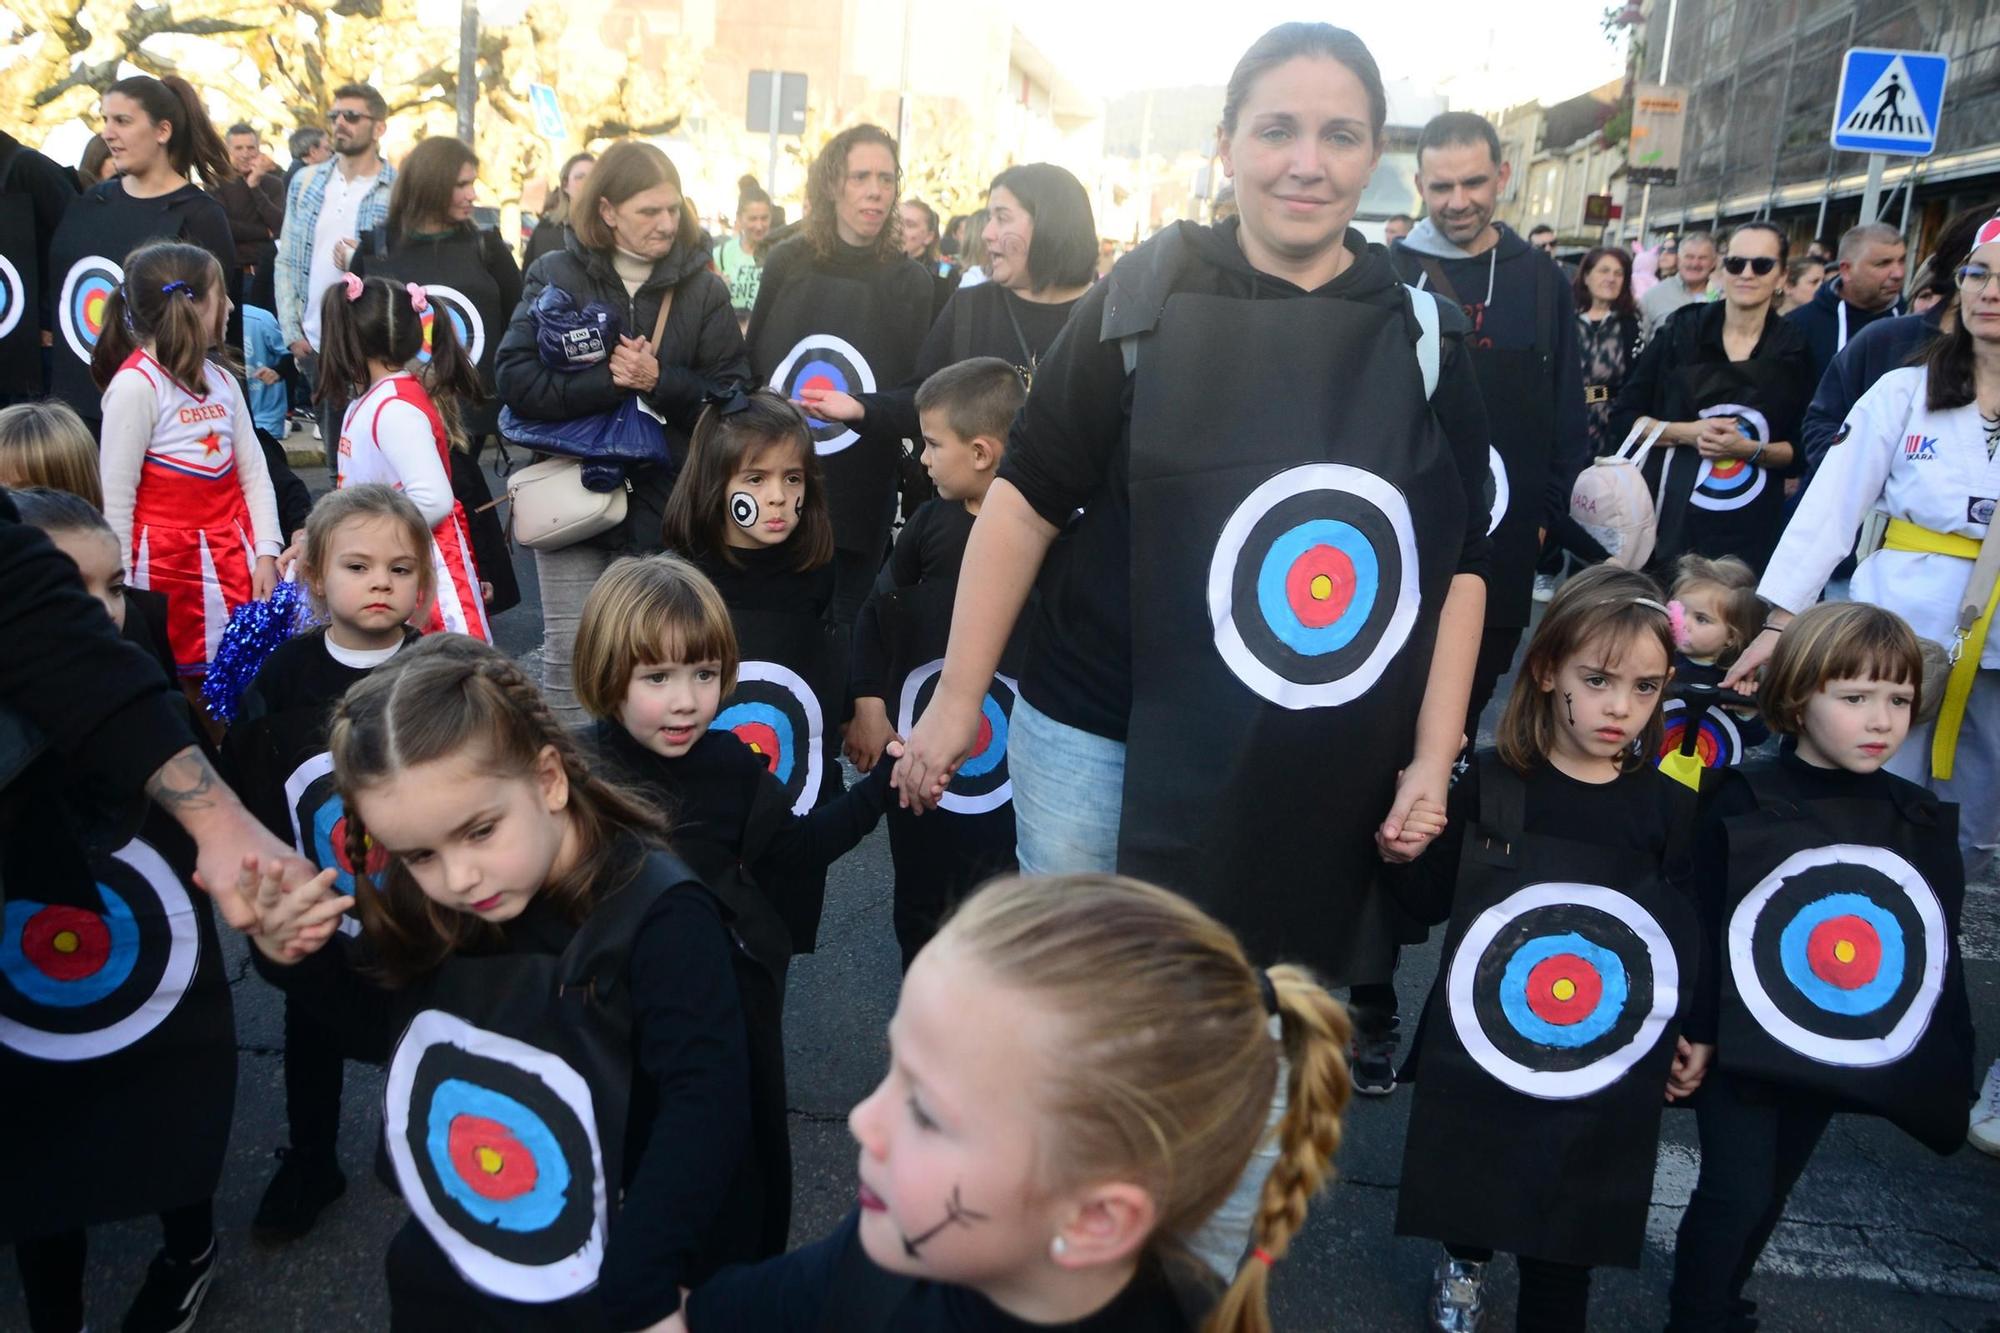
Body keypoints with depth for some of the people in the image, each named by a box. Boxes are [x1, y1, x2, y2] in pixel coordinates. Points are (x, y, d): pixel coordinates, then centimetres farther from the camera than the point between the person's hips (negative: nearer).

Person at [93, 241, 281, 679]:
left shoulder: (221, 381, 11)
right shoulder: (135, 385, -10)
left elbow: (254, 474, 10)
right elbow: (114, 495, -10)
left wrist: (266, 553, 0)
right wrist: (121, 590, -11)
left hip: (234, 557, 6)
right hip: (168, 565, -6)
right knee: (179, 680, 0)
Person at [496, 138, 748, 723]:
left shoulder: (702, 288, 4)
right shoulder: (556, 276, 2)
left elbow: (733, 394, -2)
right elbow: (514, 379, -10)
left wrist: (658, 381, -17)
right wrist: (609, 380, -17)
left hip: (664, 501, 1)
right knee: (571, 657, 1)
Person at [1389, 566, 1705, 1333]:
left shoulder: (1669, 808, -6)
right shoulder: (1492, 781, -9)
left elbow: (1687, 933, 3)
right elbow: (1431, 902, -5)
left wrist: (1697, 1033, 3)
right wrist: (1408, 856, -22)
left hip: (1607, 1059, 0)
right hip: (1479, 1042, 0)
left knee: (1566, 1231, 8)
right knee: (1469, 1183, 20)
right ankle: (1466, 1260, 52)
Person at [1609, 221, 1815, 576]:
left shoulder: (1795, 350, 2)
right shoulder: (1682, 330, 1)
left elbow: (1803, 452, 5)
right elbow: (1623, 416, 2)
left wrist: (1749, 449, -14)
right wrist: (1689, 433, -13)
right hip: (1669, 519, 0)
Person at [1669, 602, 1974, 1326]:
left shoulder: (1922, 819, -2)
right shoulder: (1743, 803, -16)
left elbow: (1941, 952, 4)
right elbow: (1698, 926, -15)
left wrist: (1949, 1064, 3)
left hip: (1845, 1057, 5)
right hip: (1743, 1045, -5)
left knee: (1769, 1193, 19)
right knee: (1736, 1194, -3)